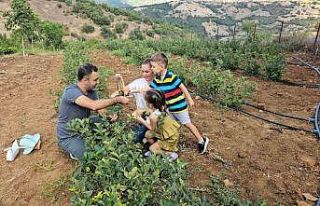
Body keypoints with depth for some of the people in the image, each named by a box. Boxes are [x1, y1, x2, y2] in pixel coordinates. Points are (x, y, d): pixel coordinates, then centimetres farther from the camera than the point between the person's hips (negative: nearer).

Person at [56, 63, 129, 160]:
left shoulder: (92, 91, -4)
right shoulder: (71, 91, -28)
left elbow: (100, 109, -7)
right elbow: (93, 105, -42)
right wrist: (117, 99, -34)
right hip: (69, 137, -7)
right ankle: (74, 151, 8)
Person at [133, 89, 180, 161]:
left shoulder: (153, 116, -31)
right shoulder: (160, 108, -10)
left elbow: (152, 128, -12)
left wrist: (141, 120, -7)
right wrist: (139, 112, 0)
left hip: (170, 138, -8)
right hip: (171, 132, 8)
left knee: (152, 148, 8)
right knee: (148, 134, 14)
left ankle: (171, 154, 8)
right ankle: (156, 149, 30)